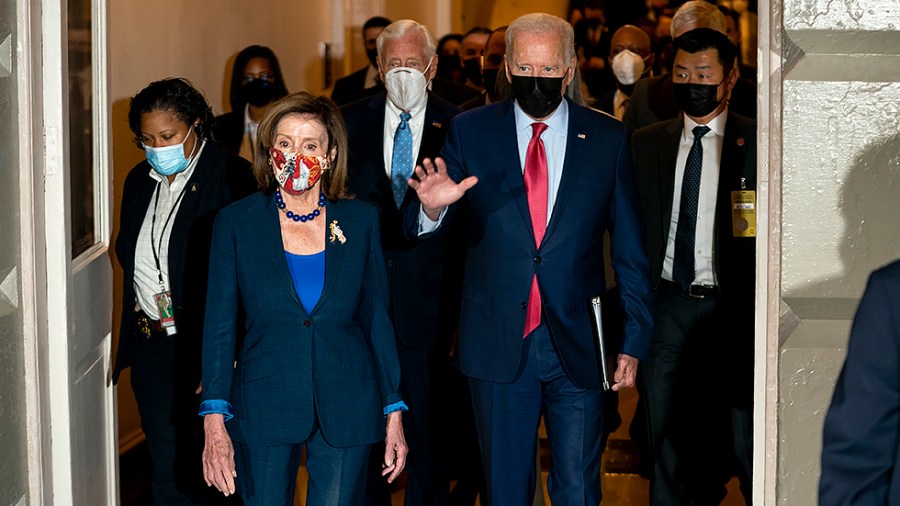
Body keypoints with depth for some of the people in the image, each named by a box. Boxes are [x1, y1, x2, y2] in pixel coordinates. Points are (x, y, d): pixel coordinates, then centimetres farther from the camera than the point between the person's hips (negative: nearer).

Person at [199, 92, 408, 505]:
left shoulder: (360, 221, 3)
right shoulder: (236, 223, 0)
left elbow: (377, 319, 7)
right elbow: (219, 326, -1)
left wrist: (394, 412, 4)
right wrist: (214, 423, -9)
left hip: (346, 409, 1)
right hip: (263, 407, -1)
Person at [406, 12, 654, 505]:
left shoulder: (607, 138, 1)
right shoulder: (470, 132, 1)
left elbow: (630, 248, 5)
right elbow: (419, 231, -3)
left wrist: (634, 339, 2)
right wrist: (432, 206, -26)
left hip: (579, 347, 0)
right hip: (499, 346, 0)